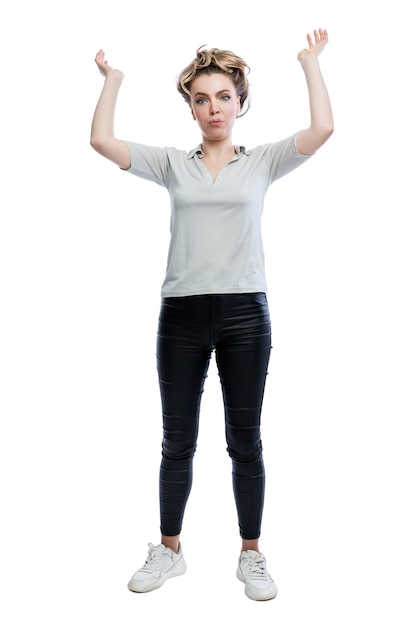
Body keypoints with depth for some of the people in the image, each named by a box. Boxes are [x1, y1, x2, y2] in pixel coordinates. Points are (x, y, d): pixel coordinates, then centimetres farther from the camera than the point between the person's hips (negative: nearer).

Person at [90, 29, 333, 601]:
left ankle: (251, 555, 24)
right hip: (182, 313, 1)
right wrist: (113, 77, 10)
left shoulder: (263, 162, 7)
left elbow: (323, 129, -6)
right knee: (177, 441, 11)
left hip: (244, 313, -1)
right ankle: (170, 550, 28)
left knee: (245, 440, 8)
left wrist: (311, 61, 4)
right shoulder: (172, 165, 9)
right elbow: (101, 140, 1)